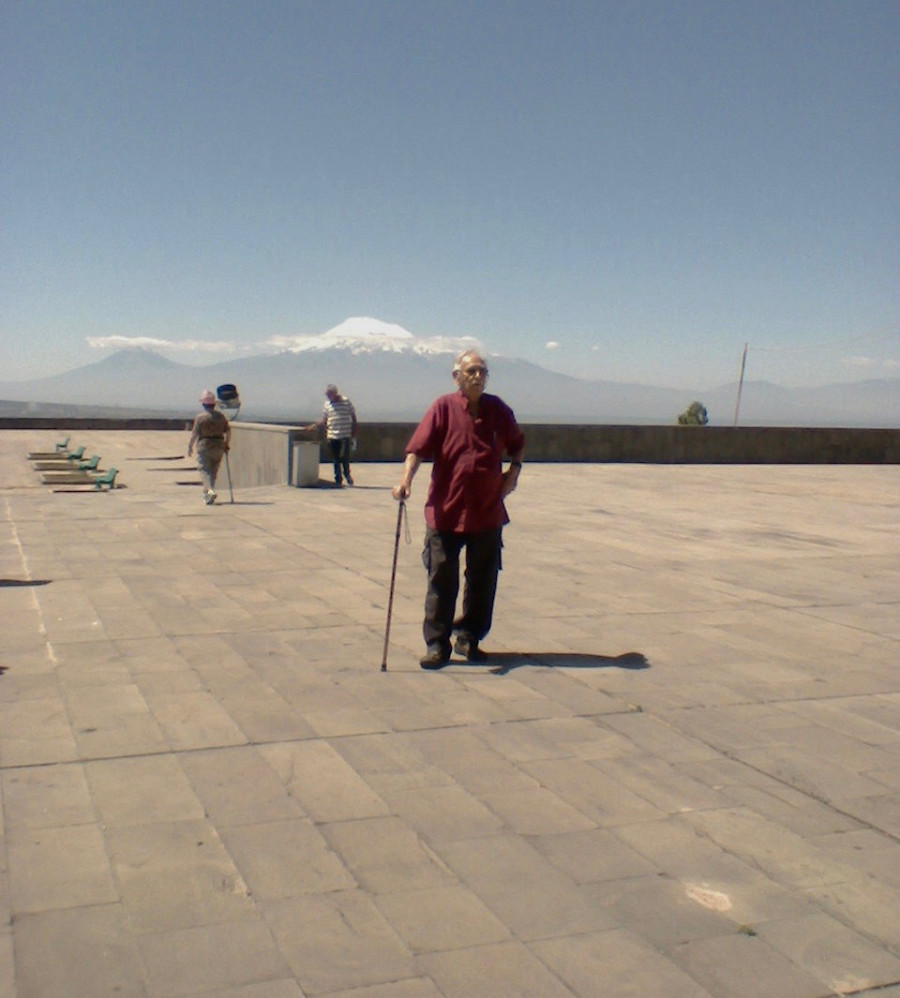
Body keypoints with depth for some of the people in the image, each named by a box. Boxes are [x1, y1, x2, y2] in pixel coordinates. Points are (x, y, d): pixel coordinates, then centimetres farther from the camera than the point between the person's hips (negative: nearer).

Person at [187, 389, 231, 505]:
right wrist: (227, 445, 14)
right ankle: (207, 494, 20)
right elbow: (228, 431, 5)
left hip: (204, 448, -4)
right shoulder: (221, 416, 5)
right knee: (213, 471, 13)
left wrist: (190, 446, 3)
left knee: (205, 470, -3)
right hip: (218, 447, 4)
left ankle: (211, 490, -25)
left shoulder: (200, 417, -8)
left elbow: (194, 434, -8)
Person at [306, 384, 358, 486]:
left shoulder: (346, 401, 0)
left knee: (344, 457, -9)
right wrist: (313, 426, 1)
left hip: (345, 436, -3)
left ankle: (347, 474, 18)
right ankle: (338, 480, 16)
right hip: (332, 436, 3)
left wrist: (353, 436, 0)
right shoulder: (327, 404, 9)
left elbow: (353, 418, 3)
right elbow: (324, 420, 17)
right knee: (335, 460, 5)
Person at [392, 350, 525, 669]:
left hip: (488, 512, 4)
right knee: (442, 581, 1)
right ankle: (437, 644, 10)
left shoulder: (498, 409, 6)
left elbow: (517, 443, 22)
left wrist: (514, 469, 6)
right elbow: (418, 447, -13)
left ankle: (469, 638, 26)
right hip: (446, 511, -4)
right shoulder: (443, 407, -6)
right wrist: (406, 478, -27)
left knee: (482, 581, 12)